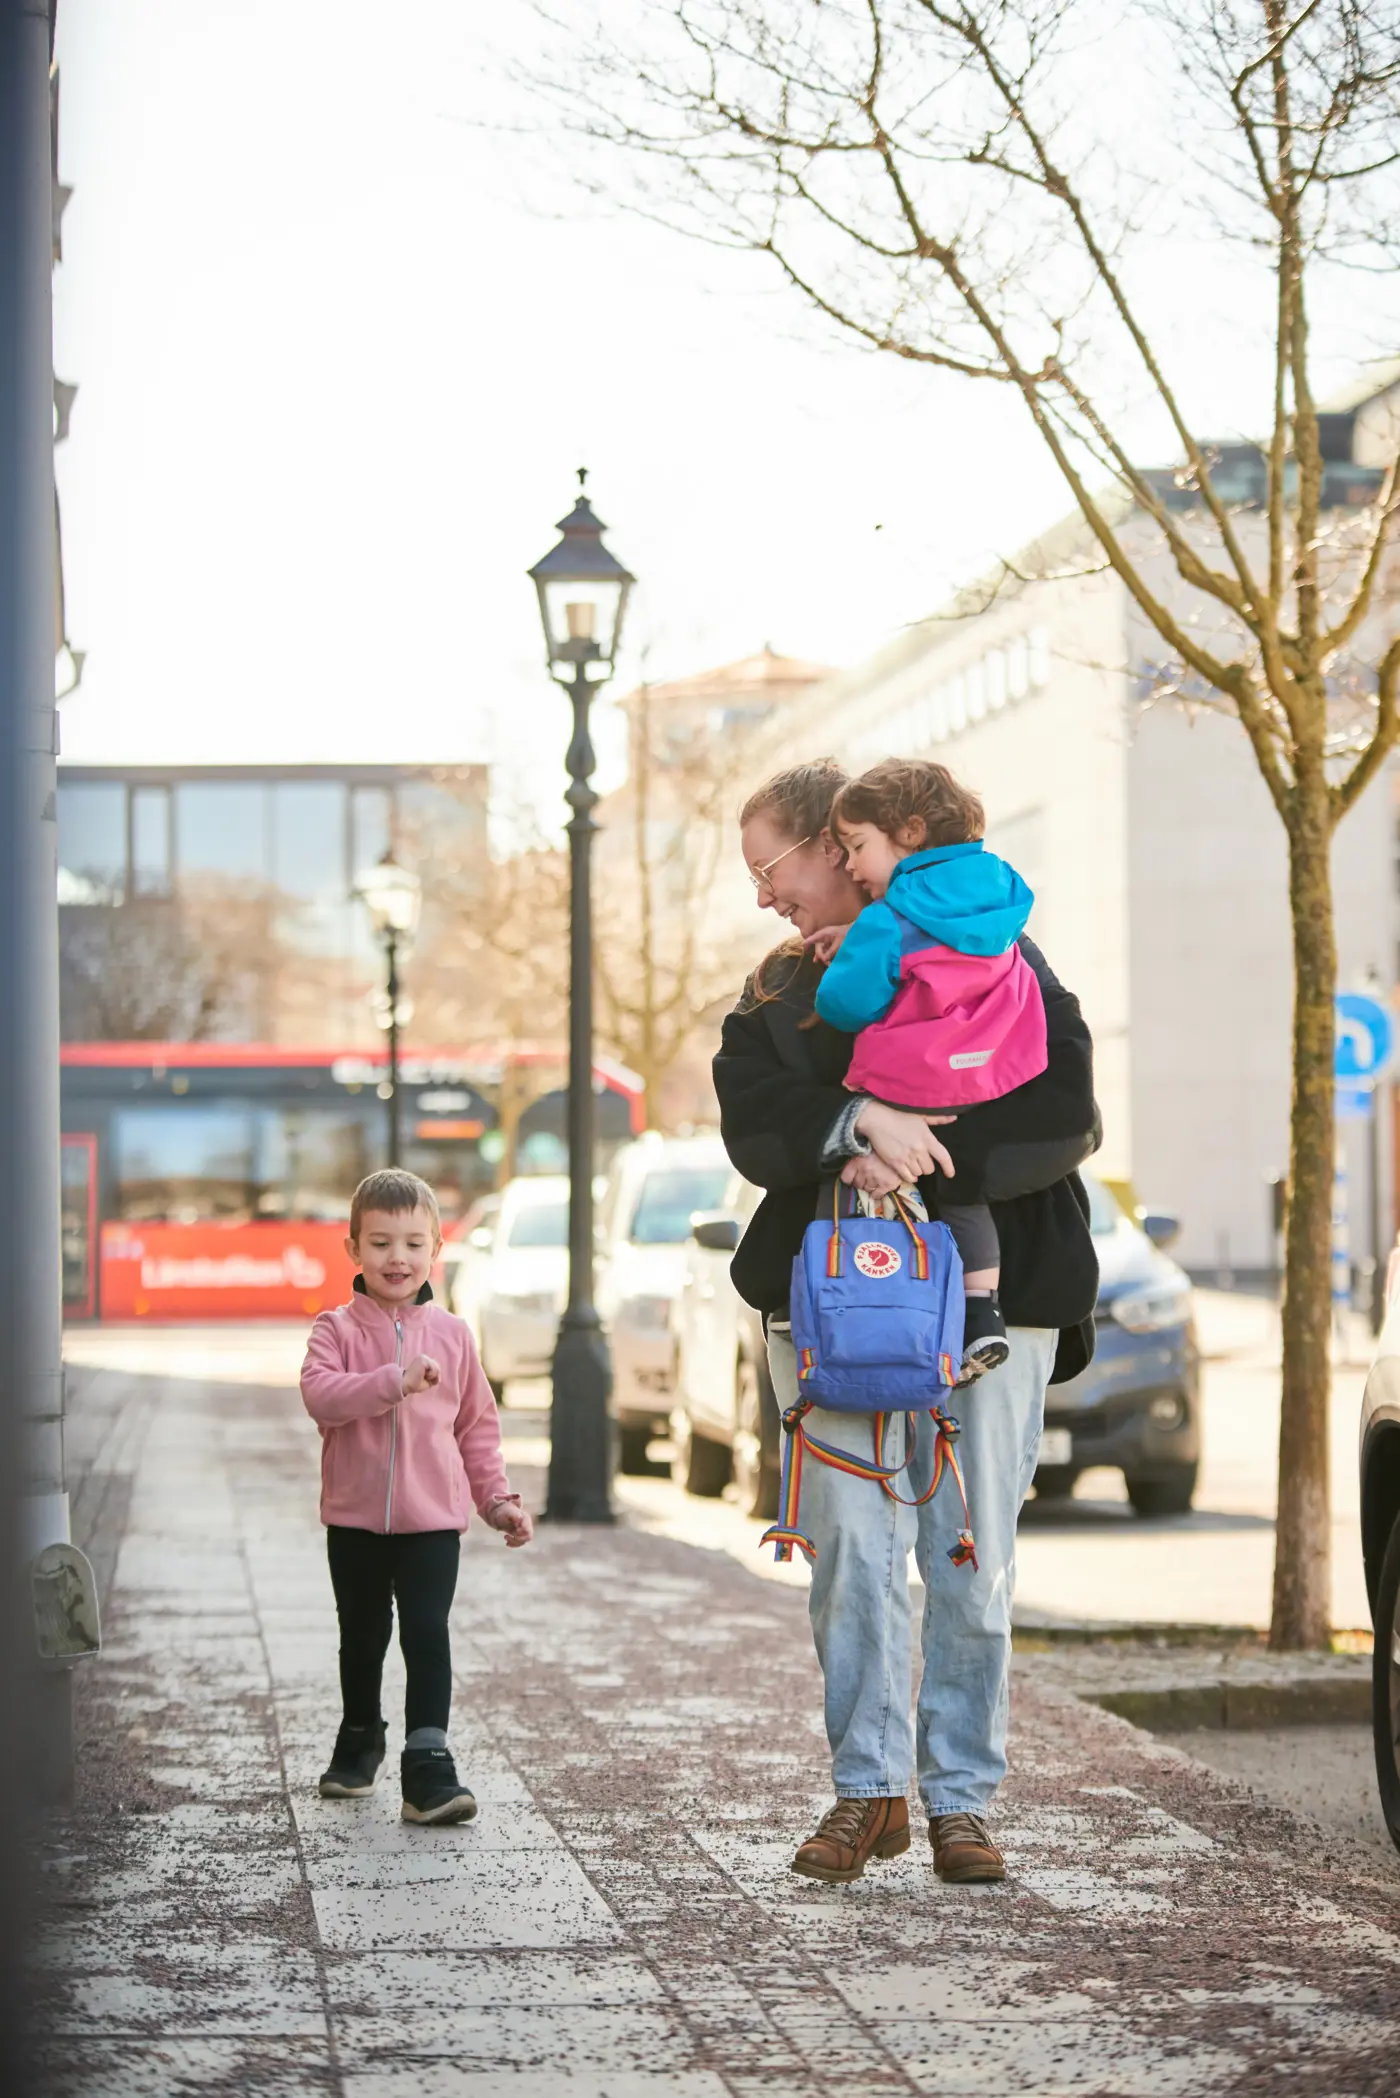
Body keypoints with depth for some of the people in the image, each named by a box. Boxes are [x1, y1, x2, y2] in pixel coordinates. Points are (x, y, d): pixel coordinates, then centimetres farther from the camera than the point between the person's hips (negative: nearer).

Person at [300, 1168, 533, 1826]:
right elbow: (320, 1395, -21)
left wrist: (496, 1499, 7)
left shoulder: (451, 1335, 4)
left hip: (432, 1518, 0)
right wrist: (395, 1381, -30)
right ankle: (359, 1738, 37)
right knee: (363, 1636, 16)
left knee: (427, 1637, -8)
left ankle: (428, 1764, -8)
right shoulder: (339, 1329, -3)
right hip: (355, 1518, 0)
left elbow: (478, 1424, 10)